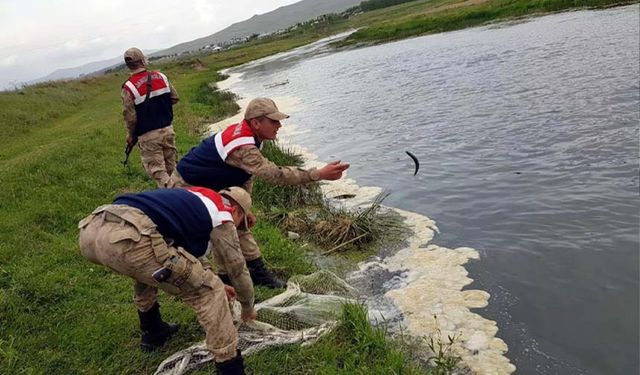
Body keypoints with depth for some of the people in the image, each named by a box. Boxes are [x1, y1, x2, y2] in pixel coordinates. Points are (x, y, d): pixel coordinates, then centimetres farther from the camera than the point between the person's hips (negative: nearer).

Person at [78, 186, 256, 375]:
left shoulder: (194, 201, 37)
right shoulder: (221, 215, 16)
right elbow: (238, 269, 25)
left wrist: (215, 282, 60)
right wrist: (248, 307, 42)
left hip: (91, 230, 9)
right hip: (128, 239, -9)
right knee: (208, 292, 5)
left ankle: (152, 330, 48)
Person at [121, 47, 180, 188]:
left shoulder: (129, 88, -13)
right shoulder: (160, 76, -2)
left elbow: (130, 117, -10)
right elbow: (175, 98, 8)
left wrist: (131, 136, 6)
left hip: (148, 136, -4)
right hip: (167, 129, 4)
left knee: (158, 171, 3)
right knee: (172, 166, 16)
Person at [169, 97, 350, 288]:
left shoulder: (248, 134, -5)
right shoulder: (242, 146, -36)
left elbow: (246, 175, 6)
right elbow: (275, 175, -43)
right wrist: (319, 174, -44)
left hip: (209, 186, 9)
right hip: (187, 186, -9)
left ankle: (257, 270, 12)